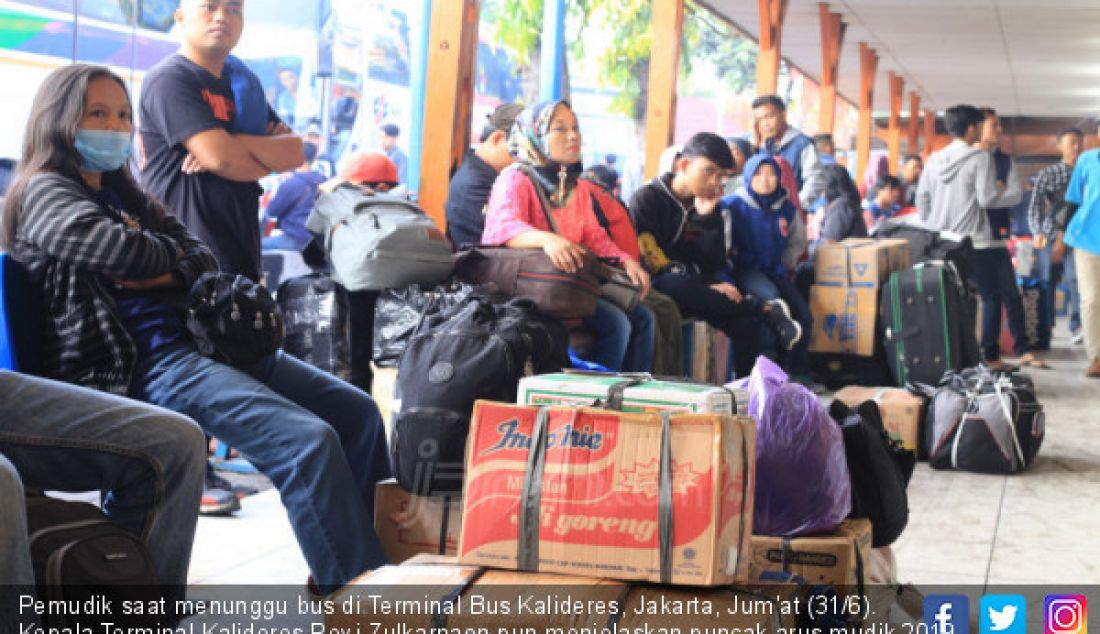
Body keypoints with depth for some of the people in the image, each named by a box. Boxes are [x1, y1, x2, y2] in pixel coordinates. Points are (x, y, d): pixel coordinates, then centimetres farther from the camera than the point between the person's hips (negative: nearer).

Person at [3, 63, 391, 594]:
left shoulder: (123, 192, 26)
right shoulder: (44, 193, 0)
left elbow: (204, 260, 16)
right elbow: (125, 252, -19)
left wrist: (169, 276, -7)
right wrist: (173, 254, 3)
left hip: (194, 338, 9)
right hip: (137, 363, -9)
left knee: (355, 410, 1)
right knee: (309, 441, -26)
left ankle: (371, 559, 6)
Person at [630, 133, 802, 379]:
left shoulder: (709, 207, 13)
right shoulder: (646, 199, -3)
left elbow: (714, 264, 3)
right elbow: (651, 261, -13)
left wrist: (706, 218, -9)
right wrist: (706, 287, -20)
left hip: (695, 291, 5)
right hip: (656, 290, -5)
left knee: (746, 320, -25)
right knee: (677, 285, -39)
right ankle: (766, 311, -26)